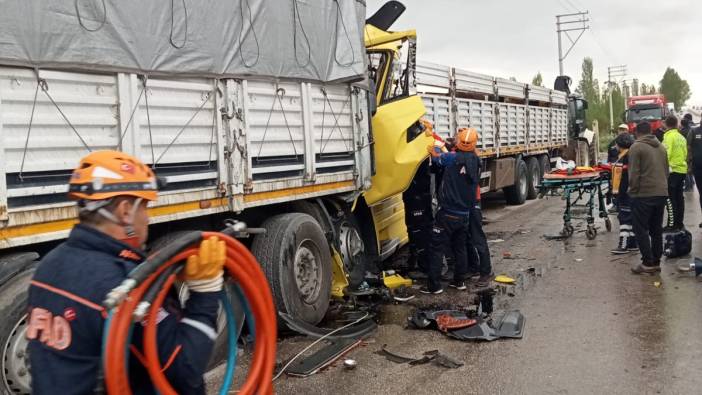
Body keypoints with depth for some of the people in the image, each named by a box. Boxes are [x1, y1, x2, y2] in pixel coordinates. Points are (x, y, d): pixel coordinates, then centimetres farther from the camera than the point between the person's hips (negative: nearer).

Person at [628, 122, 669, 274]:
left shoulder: (636, 147, -8)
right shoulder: (661, 147, 14)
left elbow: (634, 174, -13)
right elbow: (666, 171, 17)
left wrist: (632, 190, -3)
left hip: (643, 194, -7)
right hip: (661, 193, 7)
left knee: (641, 229, -1)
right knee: (656, 229, 13)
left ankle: (648, 263, -4)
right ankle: (656, 262, 16)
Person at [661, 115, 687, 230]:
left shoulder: (668, 136, -12)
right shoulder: (682, 137, 10)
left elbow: (666, 154, -17)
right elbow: (685, 154, 15)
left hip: (672, 170, -7)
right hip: (682, 170, 7)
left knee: (671, 198, -4)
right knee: (679, 197, 12)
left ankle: (672, 224, -4)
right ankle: (679, 223, 18)